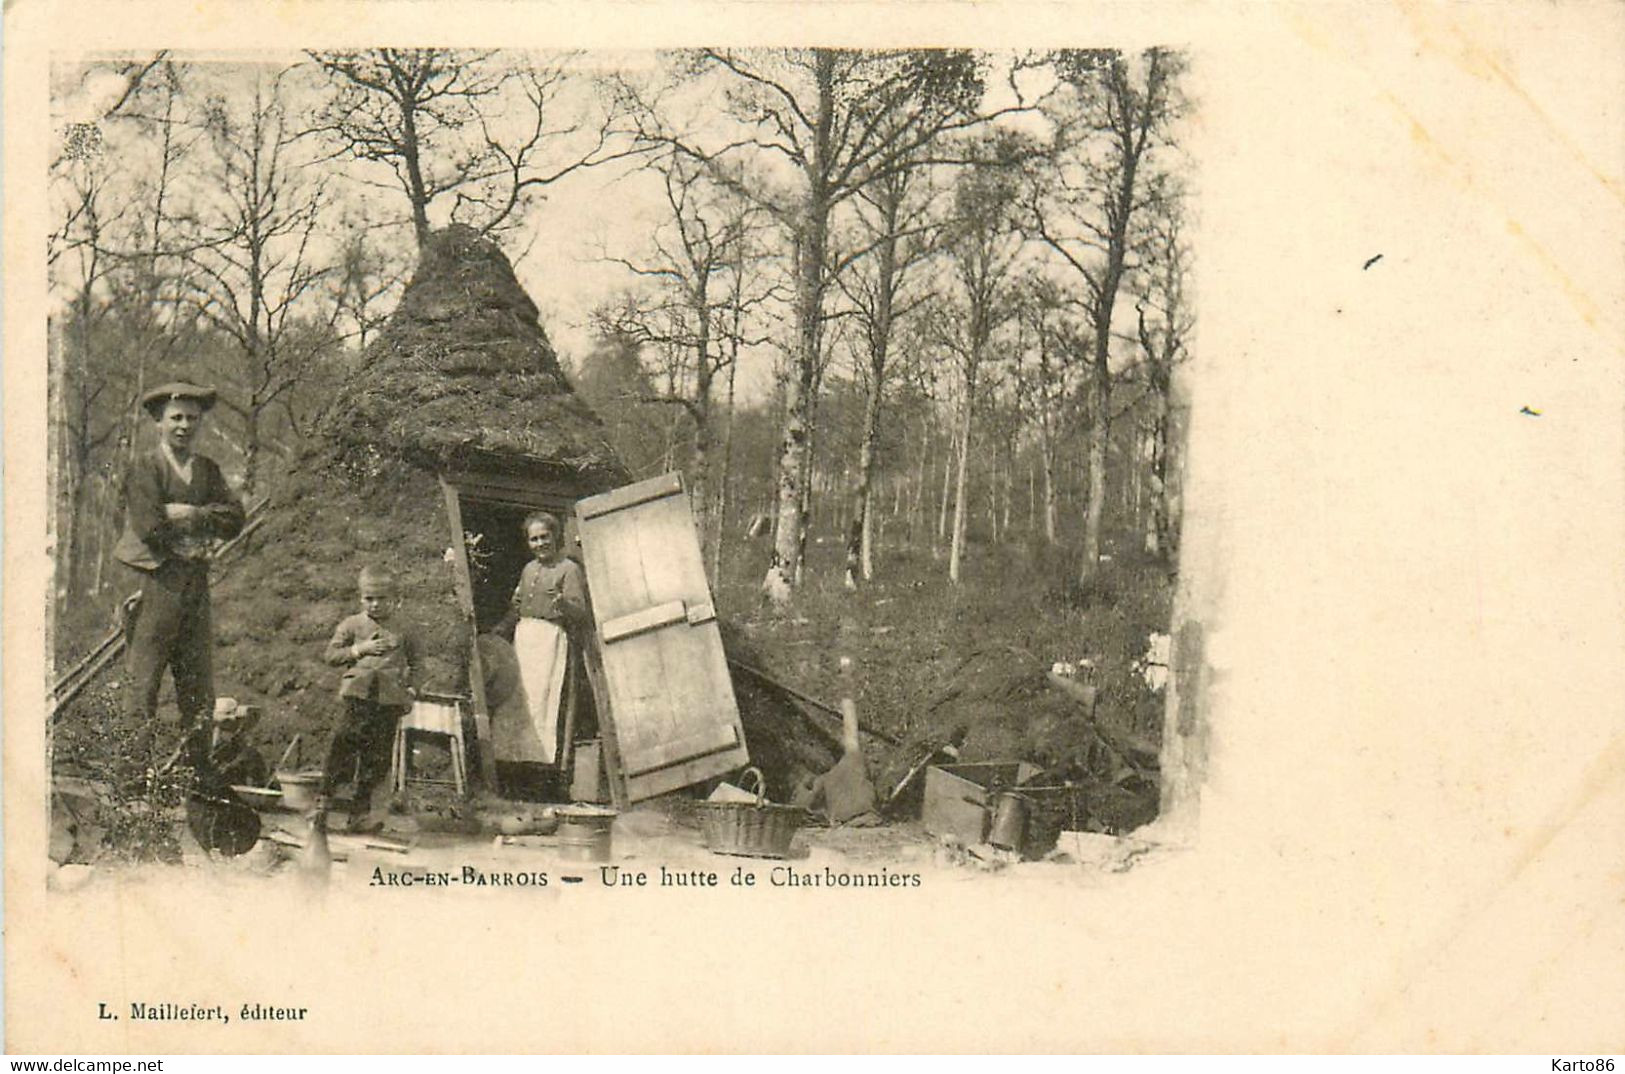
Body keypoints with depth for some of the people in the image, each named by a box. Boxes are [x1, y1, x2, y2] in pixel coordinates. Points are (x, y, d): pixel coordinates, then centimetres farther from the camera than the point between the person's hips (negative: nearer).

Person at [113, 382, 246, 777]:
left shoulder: (208, 469, 16)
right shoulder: (144, 467, -3)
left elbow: (234, 519, 4)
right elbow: (150, 527, -14)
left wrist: (190, 514, -9)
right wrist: (200, 538, -5)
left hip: (196, 588, 6)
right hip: (154, 584, -6)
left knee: (200, 689, 8)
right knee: (143, 682, -6)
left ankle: (197, 773, 14)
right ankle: (137, 770, -3)